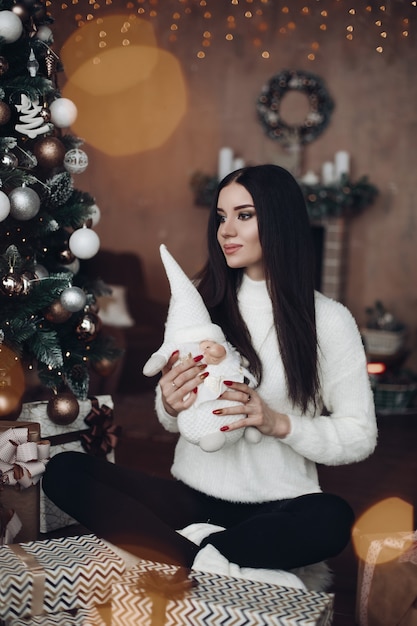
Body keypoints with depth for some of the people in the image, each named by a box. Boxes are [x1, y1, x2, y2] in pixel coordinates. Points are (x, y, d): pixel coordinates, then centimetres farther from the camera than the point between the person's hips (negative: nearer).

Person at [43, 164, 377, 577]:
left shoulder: (328, 320, -3)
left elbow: (360, 436, -2)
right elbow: (172, 420, 12)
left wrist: (278, 423, -17)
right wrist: (170, 405, -12)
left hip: (278, 507, -2)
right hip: (191, 497, 3)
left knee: (332, 518, -36)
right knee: (64, 471, -17)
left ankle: (187, 557, -19)